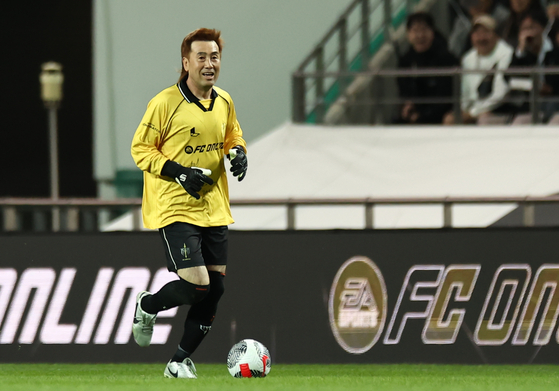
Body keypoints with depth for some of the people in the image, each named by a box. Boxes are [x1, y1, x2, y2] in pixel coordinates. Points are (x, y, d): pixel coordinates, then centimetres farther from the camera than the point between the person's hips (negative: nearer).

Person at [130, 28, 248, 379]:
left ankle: (180, 361, 22)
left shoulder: (225, 103, 5)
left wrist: (238, 152, 0)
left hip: (214, 208, 7)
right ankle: (147, 307, 15)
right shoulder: (165, 103, -14)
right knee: (196, 285, -17)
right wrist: (178, 172, -20)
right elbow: (141, 149, -9)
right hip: (175, 208, -7)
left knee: (214, 289, 6)